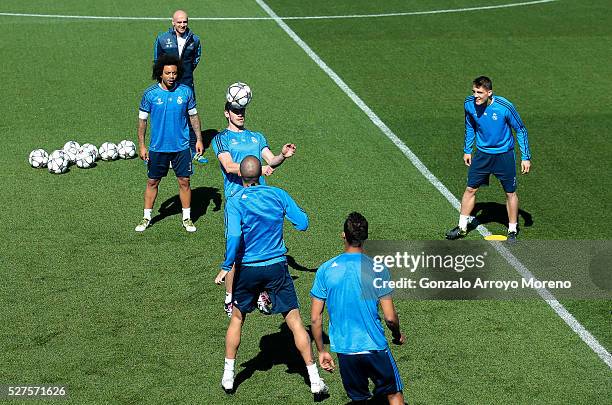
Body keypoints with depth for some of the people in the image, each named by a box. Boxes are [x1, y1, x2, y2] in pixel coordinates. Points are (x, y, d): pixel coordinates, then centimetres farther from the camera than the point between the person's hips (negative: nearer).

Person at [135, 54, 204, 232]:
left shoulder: (185, 91, -3)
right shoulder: (150, 94, -6)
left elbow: (193, 116, 8)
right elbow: (142, 120, 1)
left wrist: (199, 139, 4)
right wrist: (141, 145, -2)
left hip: (181, 146, 0)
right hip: (157, 147, 0)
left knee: (184, 182, 4)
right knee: (152, 182, 8)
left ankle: (187, 218, 17)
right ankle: (147, 217, 21)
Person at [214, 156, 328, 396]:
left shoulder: (235, 201, -9)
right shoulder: (278, 194, -3)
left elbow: (234, 235, -23)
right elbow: (303, 223, -2)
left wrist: (226, 266, -16)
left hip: (247, 268, 0)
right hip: (276, 267, 1)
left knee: (237, 318, 20)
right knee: (294, 321, 4)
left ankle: (228, 376, 24)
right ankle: (314, 380, 4)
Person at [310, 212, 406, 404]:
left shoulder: (325, 269, -4)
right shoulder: (377, 269, -10)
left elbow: (315, 318, -2)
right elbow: (390, 318, -9)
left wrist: (321, 351, 10)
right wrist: (398, 336, 12)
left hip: (344, 350, 2)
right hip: (375, 347, -2)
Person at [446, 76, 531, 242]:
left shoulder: (505, 107, -24)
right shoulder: (469, 104, -12)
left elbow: (521, 130, -10)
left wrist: (526, 157, -9)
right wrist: (467, 150, 13)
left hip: (504, 155, -3)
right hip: (482, 153, 3)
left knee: (510, 193, 5)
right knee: (470, 189, 5)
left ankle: (512, 231, 22)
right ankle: (462, 227, 20)